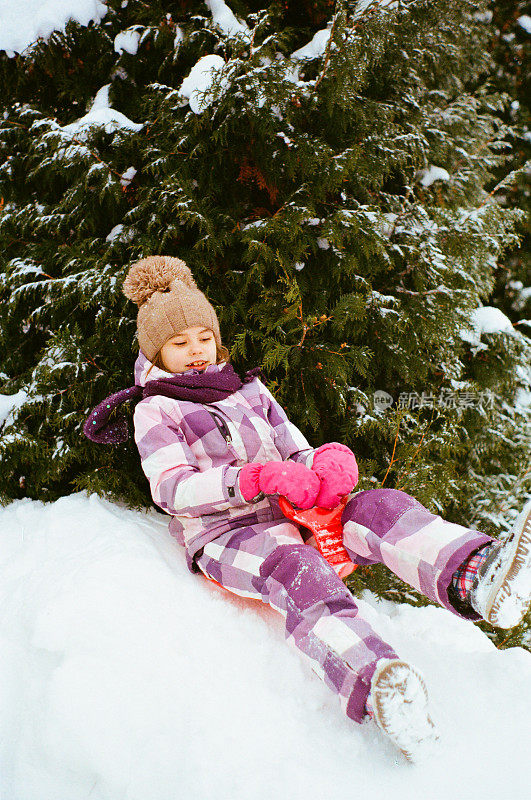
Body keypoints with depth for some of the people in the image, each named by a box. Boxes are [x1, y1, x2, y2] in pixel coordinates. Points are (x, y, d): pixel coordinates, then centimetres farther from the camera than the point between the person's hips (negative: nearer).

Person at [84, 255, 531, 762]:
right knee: (296, 568, -40)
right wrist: (259, 478, -24)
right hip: (225, 535, -5)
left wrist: (330, 460, -7)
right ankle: (377, 692, -68)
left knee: (380, 506, -26)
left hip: (292, 516, 5)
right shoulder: (155, 411, 7)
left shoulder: (247, 389, 25)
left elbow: (295, 452, 20)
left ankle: (476, 577, -58)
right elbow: (171, 489, -9)